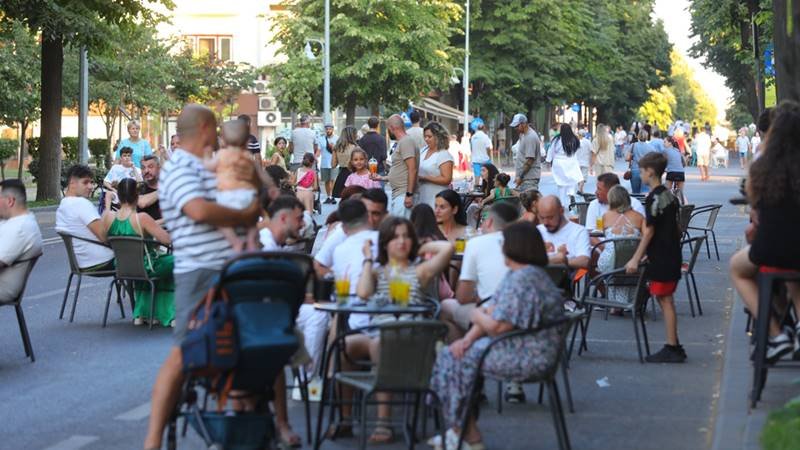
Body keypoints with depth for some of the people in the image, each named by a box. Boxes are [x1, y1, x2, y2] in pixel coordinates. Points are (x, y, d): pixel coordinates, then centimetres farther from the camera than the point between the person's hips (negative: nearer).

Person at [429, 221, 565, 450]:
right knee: (453, 353, 11)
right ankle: (461, 431, 14)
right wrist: (468, 338, -4)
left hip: (526, 358, -11)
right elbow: (491, 310, 11)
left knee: (454, 359, -4)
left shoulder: (524, 280, -23)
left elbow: (497, 326, -25)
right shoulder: (516, 274, 12)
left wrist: (478, 316, -3)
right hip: (519, 347, 11)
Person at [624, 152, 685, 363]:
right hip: (672, 254, 9)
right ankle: (674, 347, 16)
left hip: (661, 258, -9)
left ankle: (672, 349, -5)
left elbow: (649, 231, -17)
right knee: (666, 300, 13)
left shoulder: (654, 198, -16)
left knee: (665, 300, -6)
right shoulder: (669, 195, 12)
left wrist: (636, 259, -14)